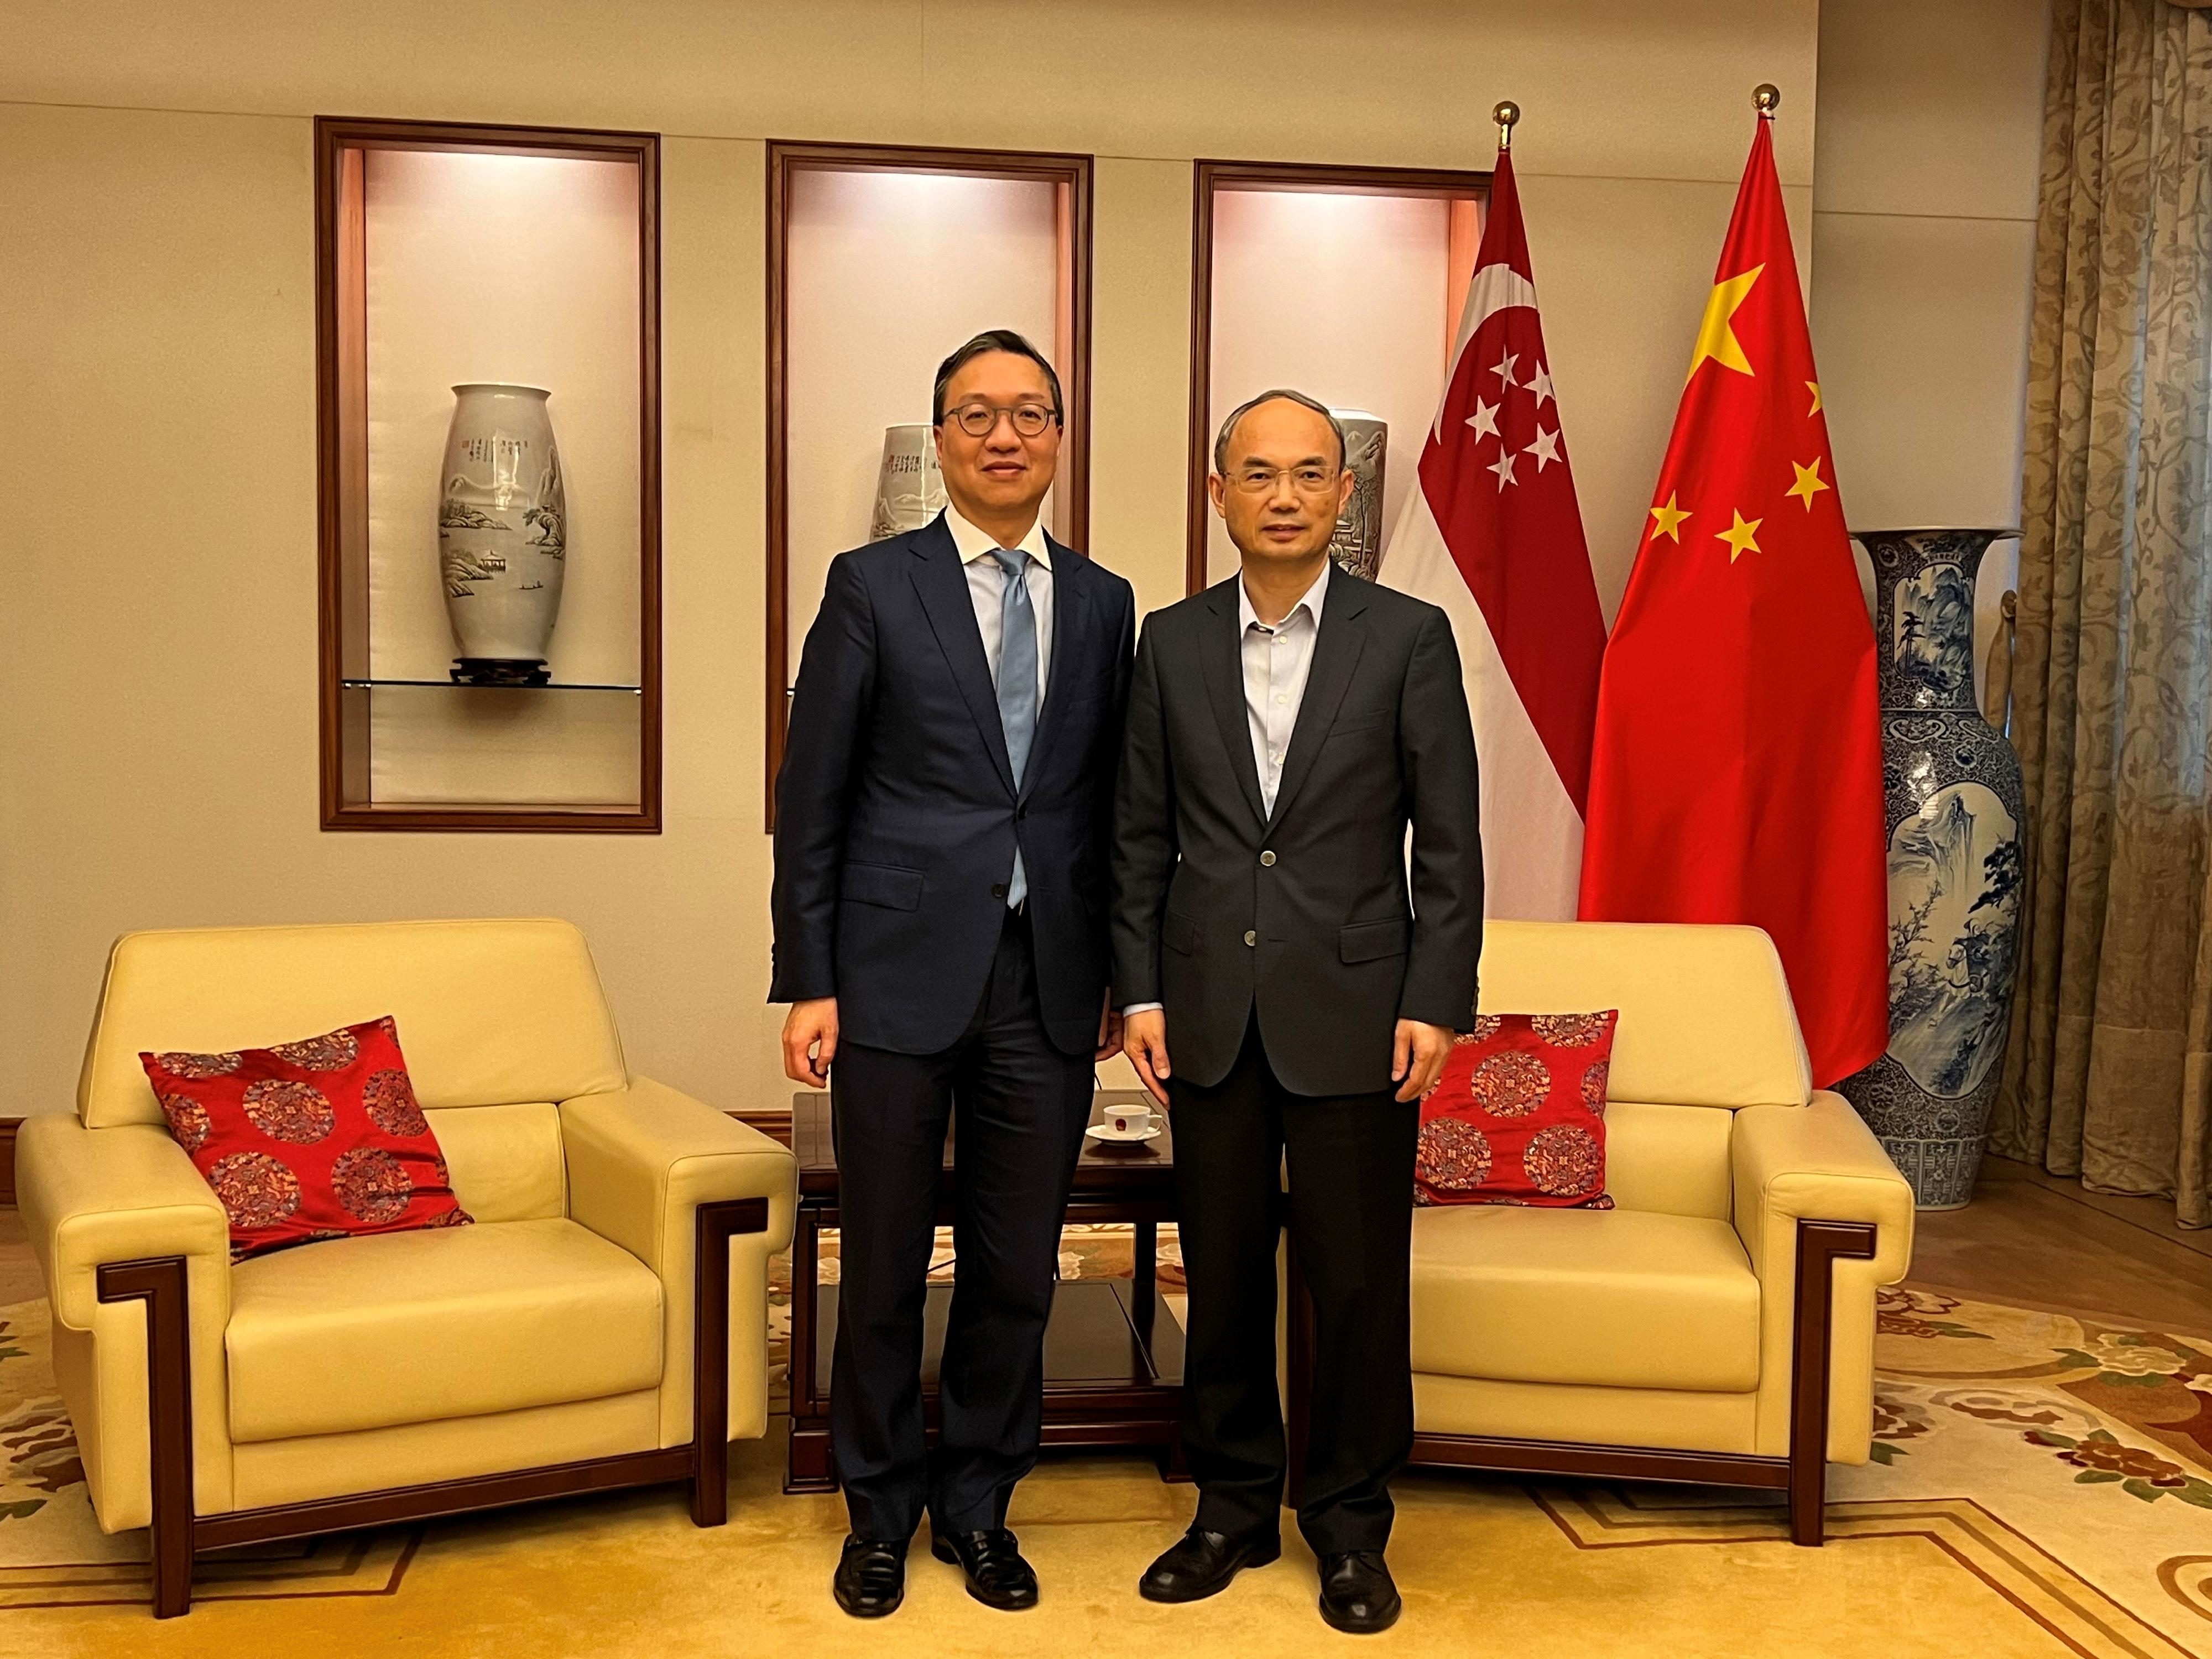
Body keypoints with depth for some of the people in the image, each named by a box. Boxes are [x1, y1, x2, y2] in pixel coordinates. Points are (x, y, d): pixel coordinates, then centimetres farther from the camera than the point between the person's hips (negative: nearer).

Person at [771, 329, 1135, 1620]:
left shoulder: (1104, 603, 10)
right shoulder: (873, 585, 1)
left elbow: (1109, 804, 12)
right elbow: (813, 799, -1)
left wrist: (1121, 972, 8)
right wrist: (809, 982, -5)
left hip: (1047, 988, 3)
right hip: (900, 977, -2)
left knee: (1018, 1269, 10)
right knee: (885, 1265, 9)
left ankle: (979, 1501, 30)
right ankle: (885, 1507, 29)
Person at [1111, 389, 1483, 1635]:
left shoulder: (1409, 637, -1)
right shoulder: (1173, 642, 6)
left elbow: (1449, 839, -2)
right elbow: (1142, 834, 8)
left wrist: (1436, 1003, -8)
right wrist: (1139, 991, 1)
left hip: (1353, 1014, -2)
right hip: (1210, 1013, 3)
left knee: (1360, 1283, 6)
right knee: (1223, 1276, 12)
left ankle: (1353, 1525, 24)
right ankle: (1234, 1508, 28)